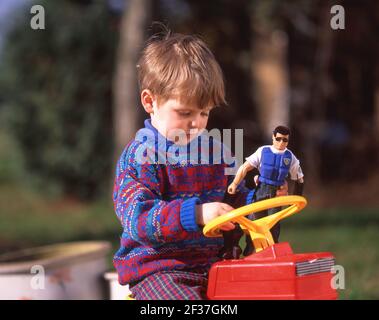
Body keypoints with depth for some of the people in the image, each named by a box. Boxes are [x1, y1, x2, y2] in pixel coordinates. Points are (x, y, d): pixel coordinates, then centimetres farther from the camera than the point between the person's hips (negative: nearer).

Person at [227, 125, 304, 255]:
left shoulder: (290, 157, 6)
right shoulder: (263, 151, 3)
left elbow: (299, 179, 13)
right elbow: (245, 167, -1)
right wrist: (235, 183, -10)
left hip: (277, 194, 1)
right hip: (261, 191, 0)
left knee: (274, 224, -1)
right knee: (253, 219, -1)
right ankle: (248, 252, 7)